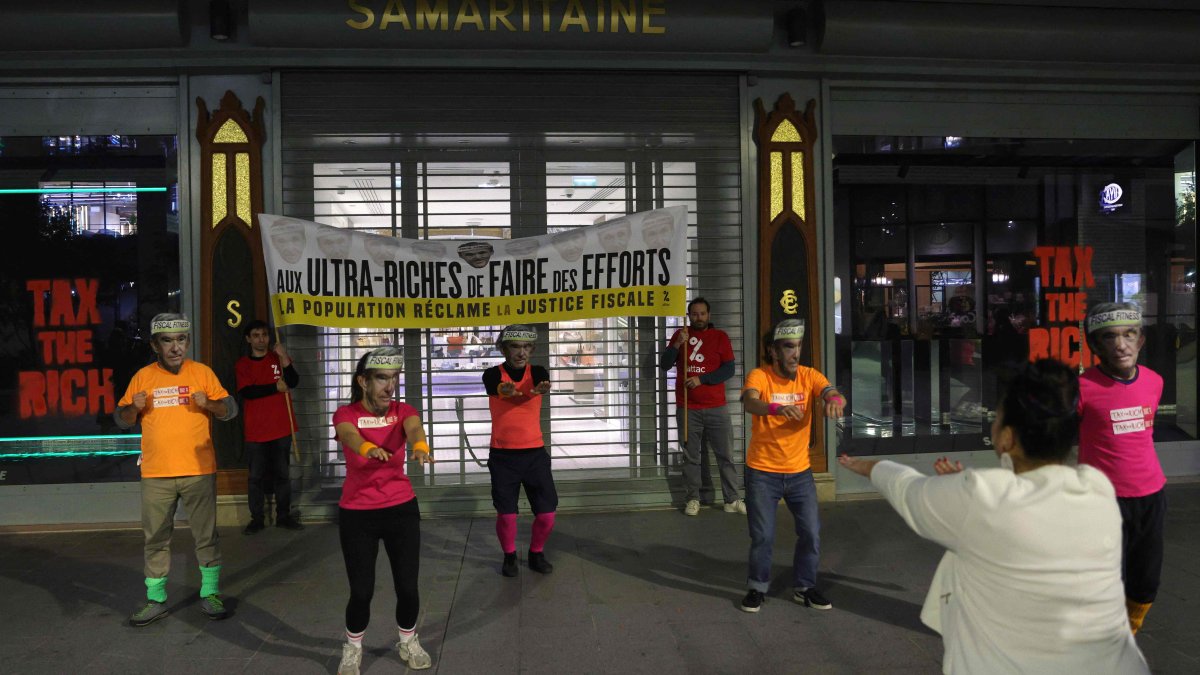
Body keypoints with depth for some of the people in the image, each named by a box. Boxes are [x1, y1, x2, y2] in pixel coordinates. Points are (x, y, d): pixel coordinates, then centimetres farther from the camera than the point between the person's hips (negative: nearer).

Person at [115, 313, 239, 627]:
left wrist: (208, 404, -18)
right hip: (156, 474, 1)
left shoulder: (202, 372, 1)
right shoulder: (142, 376, 5)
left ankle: (210, 593, 19)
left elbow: (230, 409, 2)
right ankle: (156, 600, 22)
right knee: (156, 539, 10)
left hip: (199, 471, -1)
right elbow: (122, 419, 10)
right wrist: (134, 407, -12)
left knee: (206, 536, 6)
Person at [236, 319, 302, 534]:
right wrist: (275, 387, -9)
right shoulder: (242, 364, 4)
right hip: (255, 431, -1)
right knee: (256, 476, 3)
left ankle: (284, 516, 16)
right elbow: (247, 392, -10)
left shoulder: (279, 358, 6)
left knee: (282, 474, 7)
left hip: (281, 428, 1)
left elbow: (293, 382, -10)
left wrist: (284, 358, -23)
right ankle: (256, 519, 11)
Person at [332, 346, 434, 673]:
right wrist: (368, 448, -55)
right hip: (356, 514, -1)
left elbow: (414, 428, -27)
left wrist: (420, 446, -52)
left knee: (408, 586, 3)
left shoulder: (403, 411, -3)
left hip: (402, 509, 1)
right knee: (361, 591, 0)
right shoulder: (346, 414, -7)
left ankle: (408, 642, 31)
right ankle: (352, 649, 29)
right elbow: (350, 435, -31)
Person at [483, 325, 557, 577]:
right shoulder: (492, 374, -5)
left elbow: (541, 383, -25)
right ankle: (509, 556, 28)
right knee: (506, 513, 3)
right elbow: (497, 387, -29)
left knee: (547, 513, 1)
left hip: (535, 453, 2)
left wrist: (543, 388, -52)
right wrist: (505, 390, -55)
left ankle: (536, 554, 26)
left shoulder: (537, 372, -1)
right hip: (502, 455, -1)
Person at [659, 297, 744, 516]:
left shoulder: (720, 336, 3)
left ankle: (732, 500, 9)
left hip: (716, 408, 0)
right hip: (688, 408, 0)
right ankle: (692, 499, 10)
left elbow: (729, 369, -4)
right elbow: (664, 365, 3)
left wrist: (702, 379, -14)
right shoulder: (680, 335, 8)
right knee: (691, 457, 3)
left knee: (726, 455, 2)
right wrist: (677, 344, -13)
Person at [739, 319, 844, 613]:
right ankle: (757, 588, 24)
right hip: (762, 473, -3)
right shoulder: (759, 376, -14)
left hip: (800, 472, 3)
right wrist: (777, 408, -54)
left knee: (811, 533, 6)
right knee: (763, 536, 1)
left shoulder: (809, 376, -3)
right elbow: (750, 402, -33)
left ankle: (804, 587, 28)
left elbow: (830, 392, -20)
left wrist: (835, 399, -46)